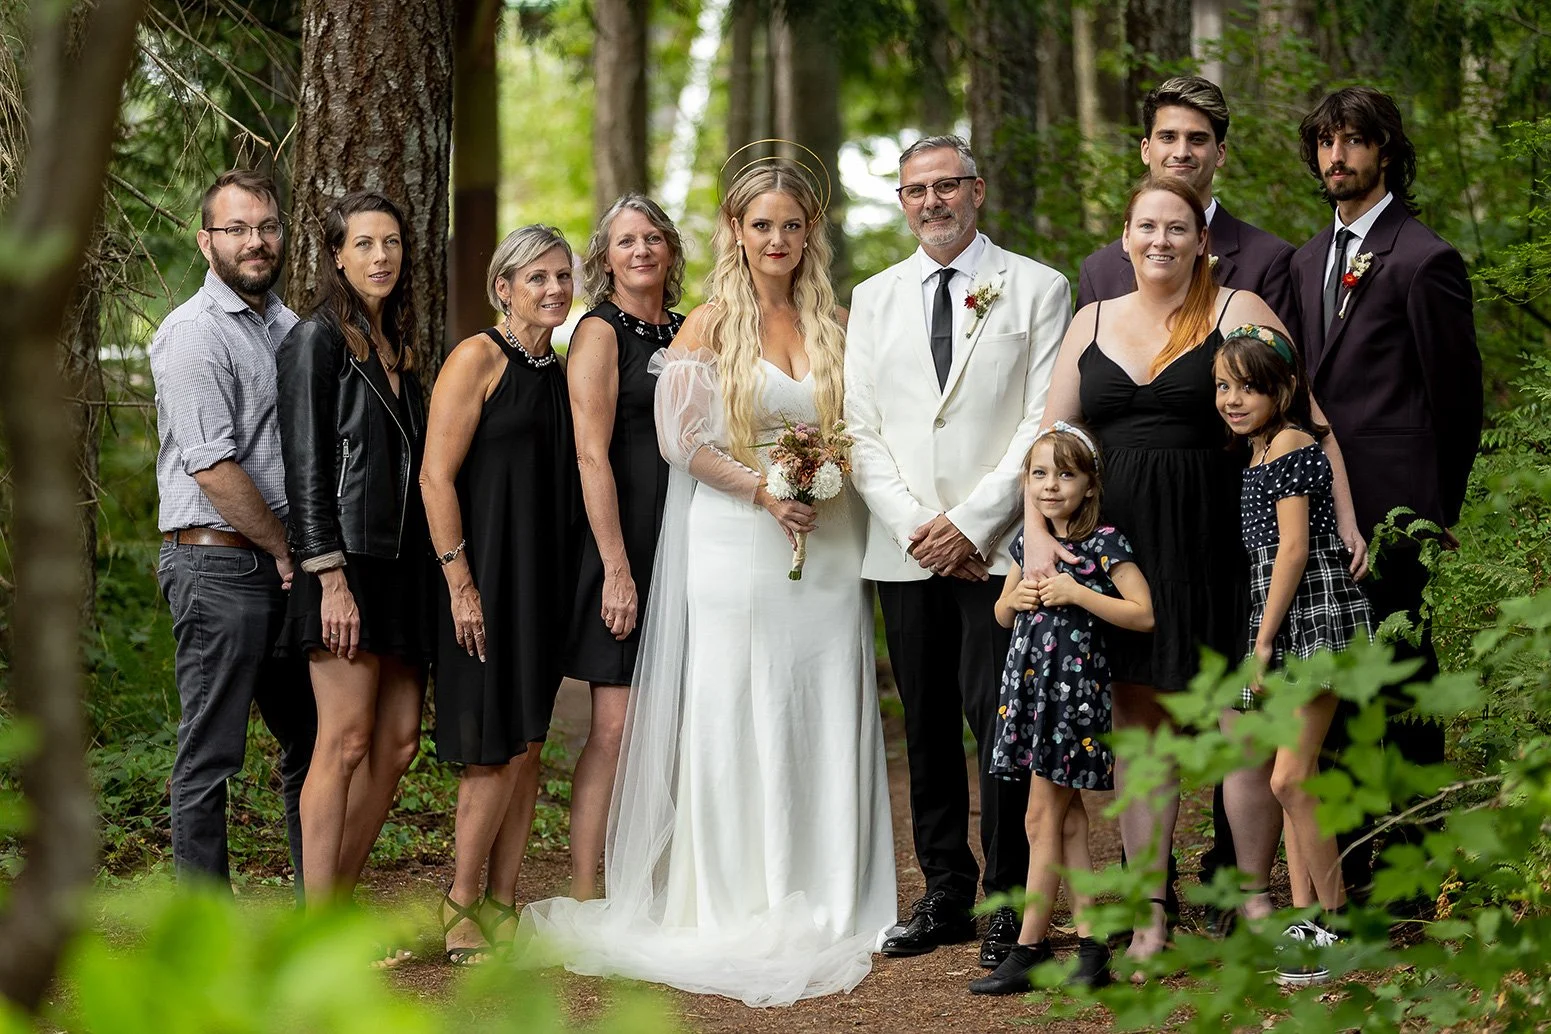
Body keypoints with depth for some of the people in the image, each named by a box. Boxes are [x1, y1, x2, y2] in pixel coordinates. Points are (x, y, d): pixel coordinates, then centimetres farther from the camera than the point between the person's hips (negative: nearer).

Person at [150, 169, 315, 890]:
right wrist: (285, 550, -9)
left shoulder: (289, 328, 16)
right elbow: (214, 467, -17)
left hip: (286, 569, 8)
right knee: (210, 755, -3)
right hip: (219, 566, -8)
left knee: (311, 740, 13)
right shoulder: (193, 335, -11)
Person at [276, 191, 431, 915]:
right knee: (345, 742, -9)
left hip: (400, 565, 8)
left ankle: (340, 904, 13)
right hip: (346, 562, -8)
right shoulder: (317, 339, -5)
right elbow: (306, 467, -11)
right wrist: (330, 579, -18)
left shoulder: (396, 347, 19)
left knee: (398, 741, 5)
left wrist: (428, 576, 15)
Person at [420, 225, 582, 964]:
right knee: (497, 745, -8)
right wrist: (460, 582, -18)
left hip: (543, 576, 7)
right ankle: (461, 904, 4)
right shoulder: (478, 360, -8)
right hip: (485, 575, -7)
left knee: (529, 743, 7)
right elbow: (436, 475, -13)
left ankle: (502, 906, 14)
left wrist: (576, 578, 13)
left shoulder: (555, 369, 14)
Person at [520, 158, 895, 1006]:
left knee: (825, 718, 3)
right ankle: (739, 911, 6)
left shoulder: (835, 324, 11)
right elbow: (681, 436, -5)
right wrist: (762, 489, -14)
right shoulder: (711, 324, 0)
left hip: (828, 545, 3)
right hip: (737, 544, -3)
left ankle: (823, 904, 12)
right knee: (735, 715, -2)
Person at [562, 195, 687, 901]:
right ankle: (583, 900, -4)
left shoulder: (687, 333, 16)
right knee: (615, 725, -8)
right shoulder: (601, 332, -4)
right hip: (625, 544, -6)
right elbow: (592, 456, -11)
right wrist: (616, 567, -16)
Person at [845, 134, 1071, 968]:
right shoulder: (873, 298, 14)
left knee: (1000, 720, -8)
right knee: (927, 727, 7)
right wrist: (916, 524, -5)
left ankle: (1011, 902, 0)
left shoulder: (1038, 289, 3)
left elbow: (1046, 421, -4)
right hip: (905, 551, 4)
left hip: (1000, 546, -4)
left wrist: (970, 522, -11)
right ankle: (945, 894, 15)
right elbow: (862, 429, 9)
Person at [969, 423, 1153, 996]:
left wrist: (1076, 593, -18)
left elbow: (1143, 614, -13)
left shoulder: (1104, 543, -8)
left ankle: (1030, 948, 2)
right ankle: (1091, 942, 11)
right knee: (1065, 818, 7)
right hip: (1029, 684, 7)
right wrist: (1016, 597, -1)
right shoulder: (1028, 541, 11)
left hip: (1076, 685, -7)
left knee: (1043, 816, -4)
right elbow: (1002, 616, 22)